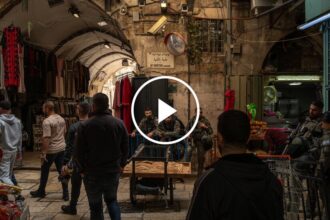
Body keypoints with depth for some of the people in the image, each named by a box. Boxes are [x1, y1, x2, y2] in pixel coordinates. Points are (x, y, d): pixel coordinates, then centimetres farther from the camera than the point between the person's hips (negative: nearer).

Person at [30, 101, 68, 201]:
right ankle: (66, 194, 8)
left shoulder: (47, 121, -18)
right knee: (61, 170, 9)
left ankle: (41, 191, 28)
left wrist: (43, 153, -20)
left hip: (51, 150, -6)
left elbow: (46, 139, -22)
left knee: (45, 171, 12)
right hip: (62, 148, 6)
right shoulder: (61, 119, 6)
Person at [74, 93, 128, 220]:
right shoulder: (119, 123, -3)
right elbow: (125, 148, 2)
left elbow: (79, 152, -8)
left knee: (95, 206, 9)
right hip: (113, 171, 3)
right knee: (112, 200, 22)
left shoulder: (85, 126, -12)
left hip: (92, 173, -3)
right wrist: (121, 164, 14)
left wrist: (83, 168, 7)